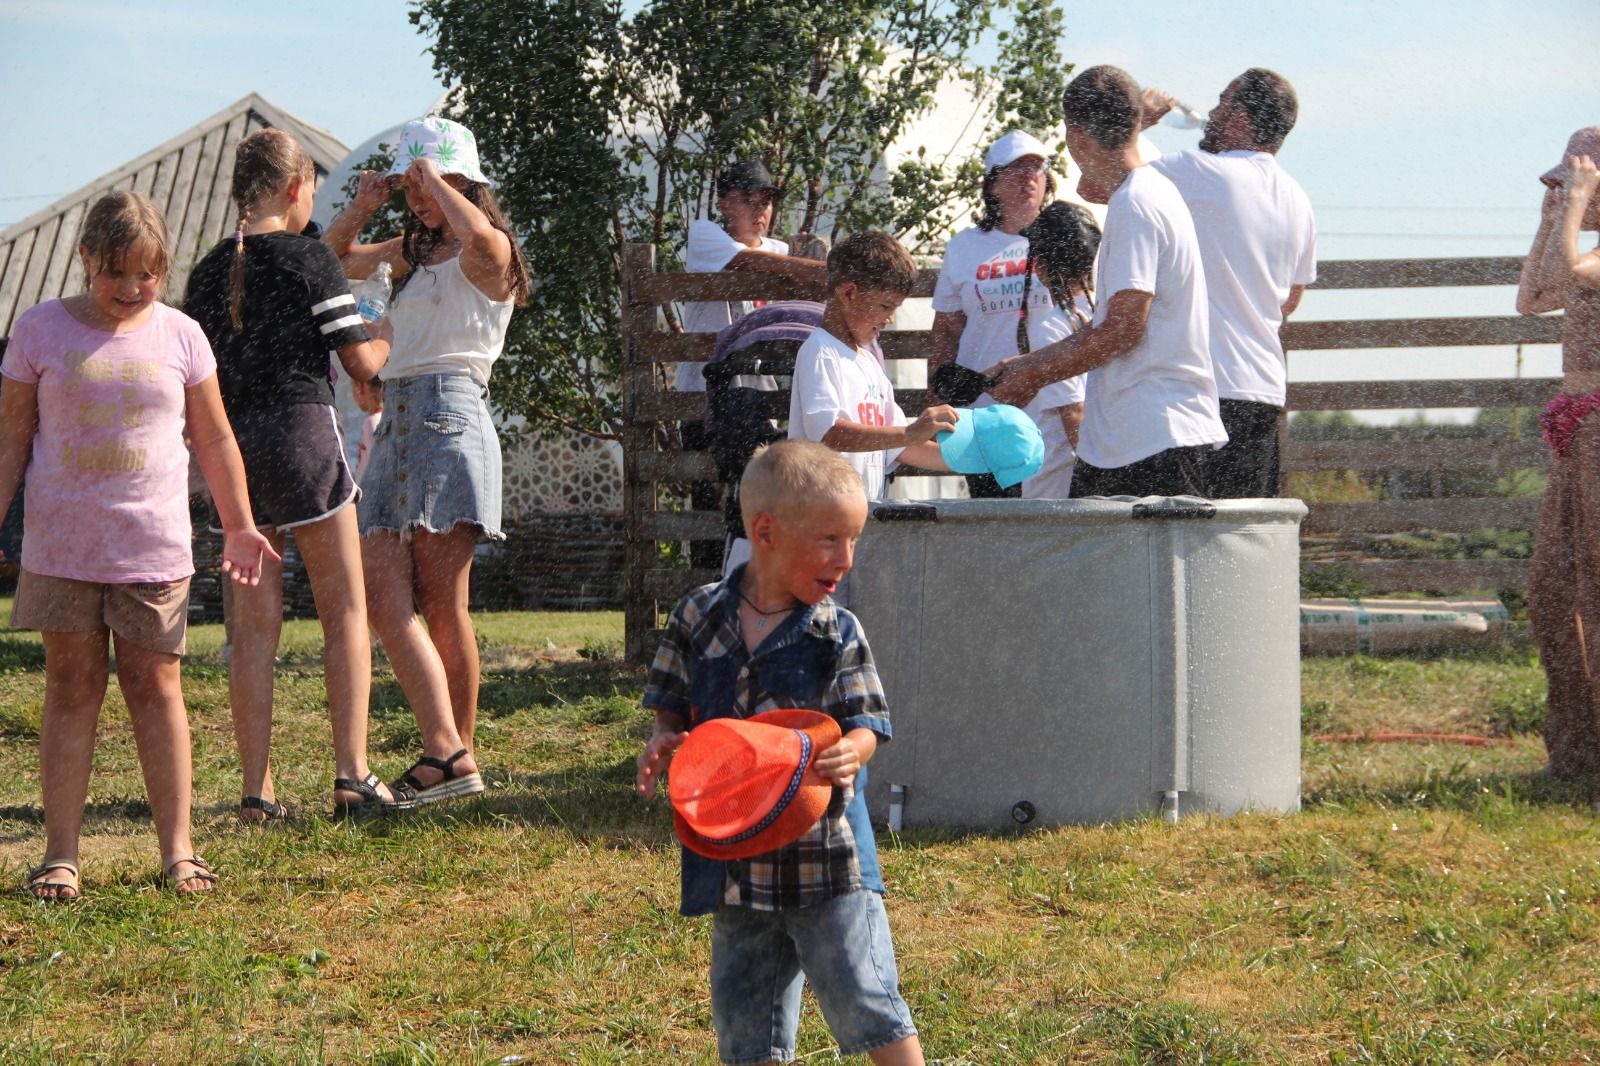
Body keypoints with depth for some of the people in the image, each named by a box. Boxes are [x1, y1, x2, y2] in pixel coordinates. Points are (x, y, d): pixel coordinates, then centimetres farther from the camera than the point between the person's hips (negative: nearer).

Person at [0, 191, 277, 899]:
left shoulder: (180, 335, 4)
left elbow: (214, 440, 13)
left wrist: (239, 525, 13)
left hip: (154, 546, 1)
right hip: (63, 544, -1)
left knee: (156, 687, 3)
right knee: (72, 686, 2)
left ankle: (177, 850, 7)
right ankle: (61, 854, 5)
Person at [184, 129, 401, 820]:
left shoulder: (209, 272, 9)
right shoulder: (310, 258, -6)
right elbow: (359, 362, -5)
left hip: (232, 444, 5)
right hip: (302, 429, -5)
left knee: (255, 621, 7)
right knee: (345, 611, 4)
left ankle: (257, 790, 4)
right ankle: (351, 775, -2)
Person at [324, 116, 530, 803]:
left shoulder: (488, 255, -1)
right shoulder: (413, 252, 22)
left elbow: (481, 239, -28)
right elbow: (333, 260, 35)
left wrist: (436, 180, -12)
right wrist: (362, 208, 16)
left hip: (449, 416, -8)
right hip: (397, 422, 8)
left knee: (442, 604, -8)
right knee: (384, 601, -4)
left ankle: (457, 754, -4)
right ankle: (446, 754, -7)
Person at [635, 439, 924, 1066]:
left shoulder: (837, 634, -4)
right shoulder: (699, 618, 1)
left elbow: (865, 726, -5)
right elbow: (673, 706, 11)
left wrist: (849, 753, -27)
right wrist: (663, 742, -11)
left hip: (826, 853, -2)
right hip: (735, 860, 2)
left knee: (865, 1003, -5)